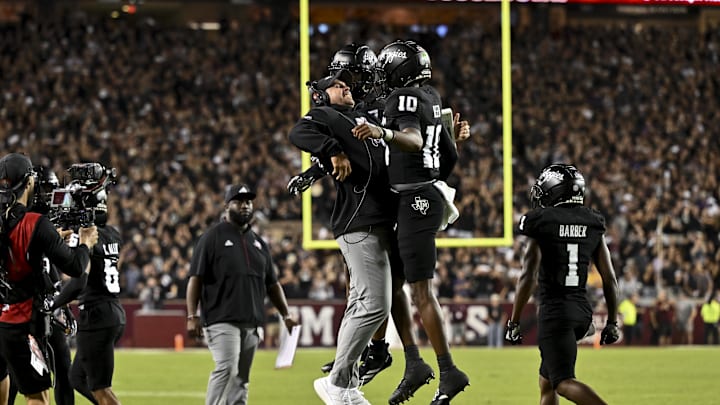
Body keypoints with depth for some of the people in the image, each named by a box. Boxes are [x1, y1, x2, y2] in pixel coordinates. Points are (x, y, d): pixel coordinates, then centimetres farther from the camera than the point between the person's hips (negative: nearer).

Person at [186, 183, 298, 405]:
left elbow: (272, 284, 23)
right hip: (222, 320, -7)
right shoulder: (213, 237, 0)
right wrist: (192, 316, -15)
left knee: (241, 378, 7)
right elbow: (195, 279, -5)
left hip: (251, 324, 7)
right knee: (226, 368, -21)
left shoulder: (258, 242, 18)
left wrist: (286, 314, 14)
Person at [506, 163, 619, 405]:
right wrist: (612, 322, 13)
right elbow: (610, 279, 6)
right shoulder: (593, 226, 8)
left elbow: (528, 277, -14)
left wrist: (514, 322, -9)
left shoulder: (541, 225, -8)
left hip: (554, 310, -6)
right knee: (547, 379, 19)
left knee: (564, 382, -8)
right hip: (582, 310, 6)